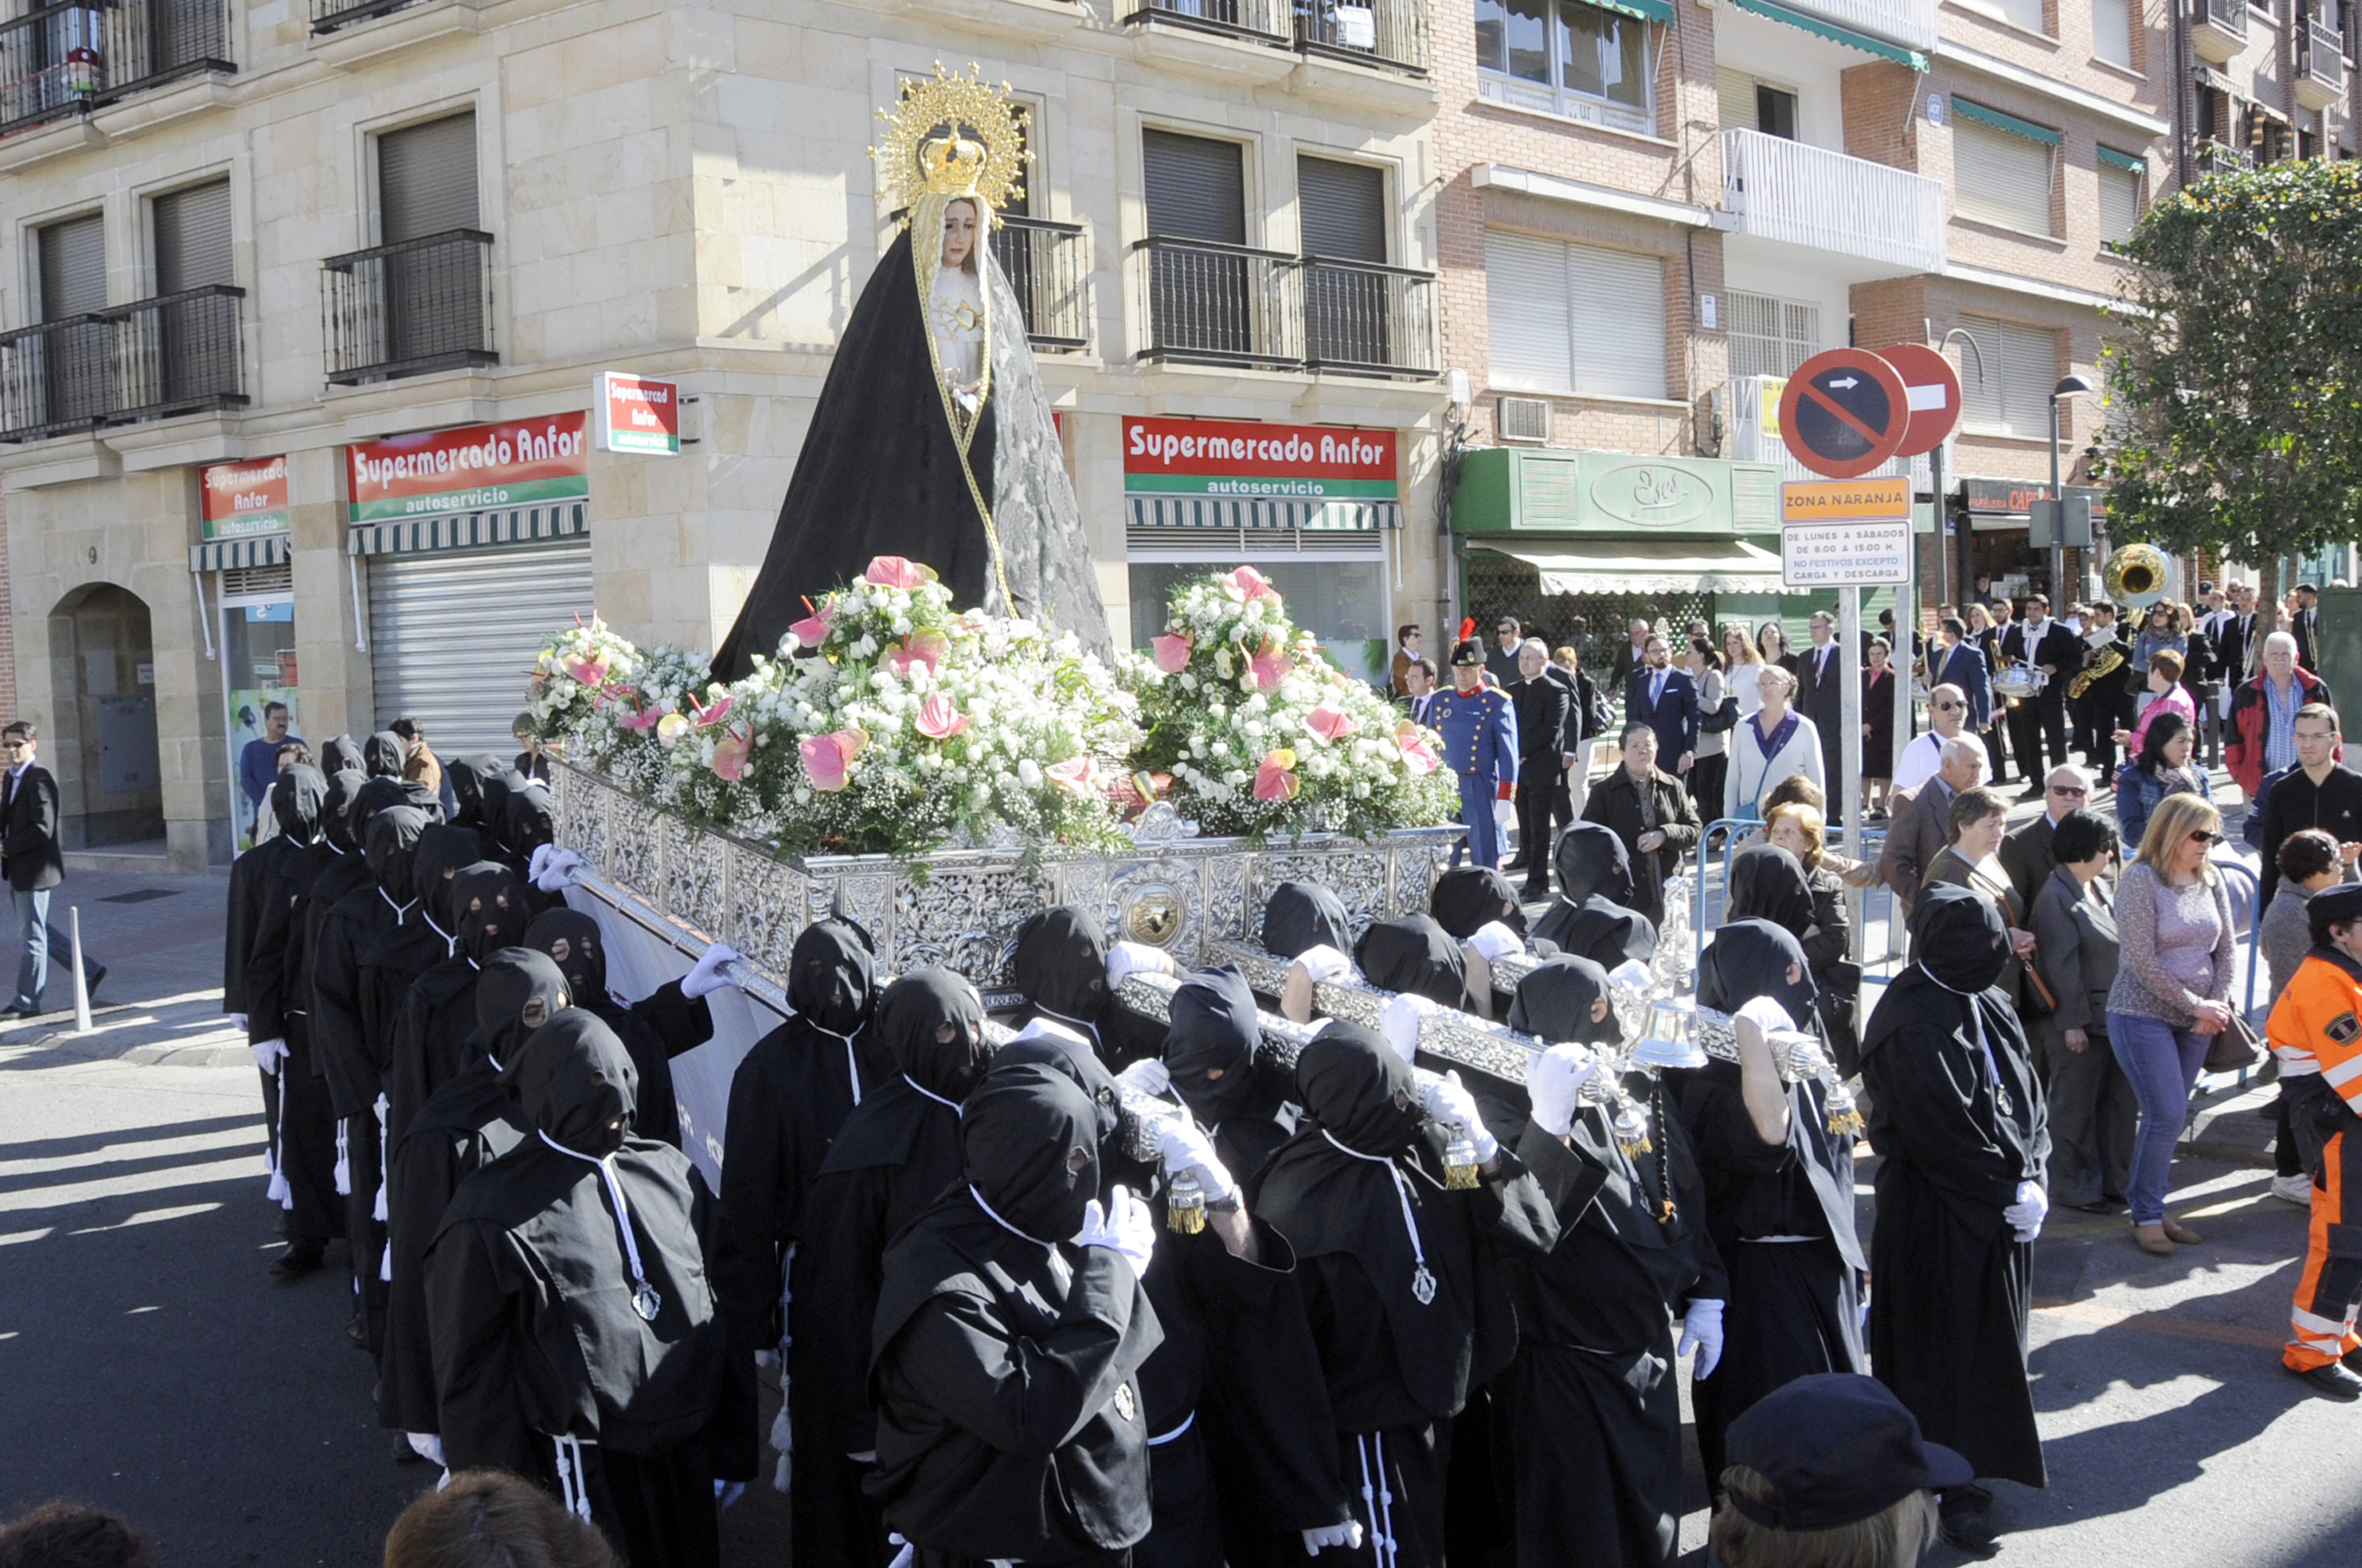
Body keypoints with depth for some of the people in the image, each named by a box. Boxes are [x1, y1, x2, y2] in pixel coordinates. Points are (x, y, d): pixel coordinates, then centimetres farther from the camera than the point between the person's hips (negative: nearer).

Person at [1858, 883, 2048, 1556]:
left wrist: (2031, 1178, -6)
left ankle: (1964, 1477, 31)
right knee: (1939, 1354, 2)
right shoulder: (1912, 1026, -21)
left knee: (1989, 1345, 17)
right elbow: (1944, 1131, -22)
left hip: (2000, 1209, 8)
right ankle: (1942, 1488, 15)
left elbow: (2027, 1096, 8)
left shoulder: (1990, 1008, 5)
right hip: (1937, 1220, -8)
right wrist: (2011, 1191, -14)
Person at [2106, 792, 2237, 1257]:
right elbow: (2142, 960, -16)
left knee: (2169, 1117, 8)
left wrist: (2219, 1004, -3)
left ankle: (2149, 1205, 19)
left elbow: (2227, 947, 11)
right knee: (2168, 1115, -9)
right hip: (2143, 1014, -6)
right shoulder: (2141, 879, -13)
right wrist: (2197, 1005, -14)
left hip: (2196, 1021, 6)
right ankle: (2146, 1216, 4)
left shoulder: (2210, 879, 6)